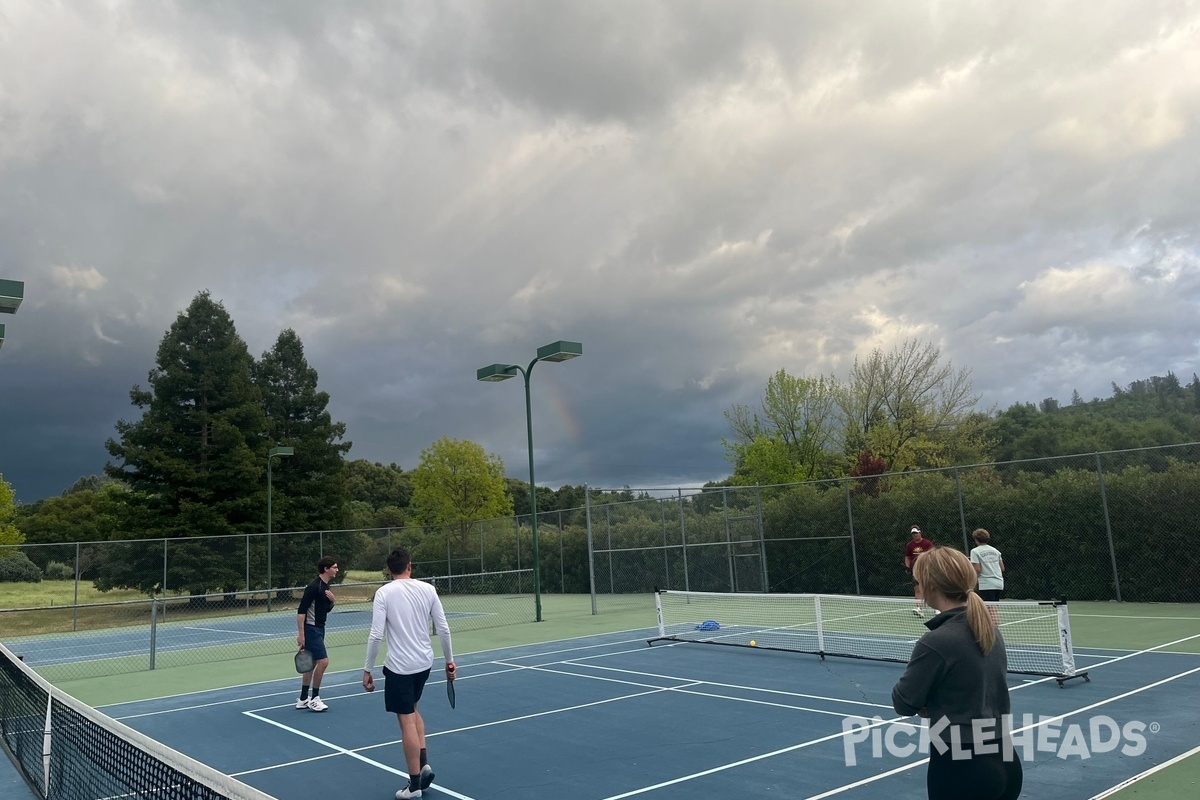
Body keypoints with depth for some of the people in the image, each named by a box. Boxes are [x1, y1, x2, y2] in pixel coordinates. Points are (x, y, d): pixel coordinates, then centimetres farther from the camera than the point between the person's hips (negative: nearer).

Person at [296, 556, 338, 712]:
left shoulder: (326, 587, 9)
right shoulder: (314, 587, -19)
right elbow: (301, 610, -21)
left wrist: (332, 600, -3)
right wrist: (300, 633, -24)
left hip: (319, 629, 10)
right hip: (310, 629, -10)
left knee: (312, 664, 13)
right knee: (323, 661, -12)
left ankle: (303, 699, 21)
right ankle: (314, 699, -1)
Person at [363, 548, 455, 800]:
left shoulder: (384, 593, -10)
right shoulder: (428, 589, 0)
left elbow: (376, 635, -15)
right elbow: (443, 629, 0)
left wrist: (367, 669, -6)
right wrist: (449, 660, 11)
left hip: (399, 666, -4)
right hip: (424, 662, 5)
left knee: (407, 721, 3)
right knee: (412, 709, 27)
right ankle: (424, 763, 15)